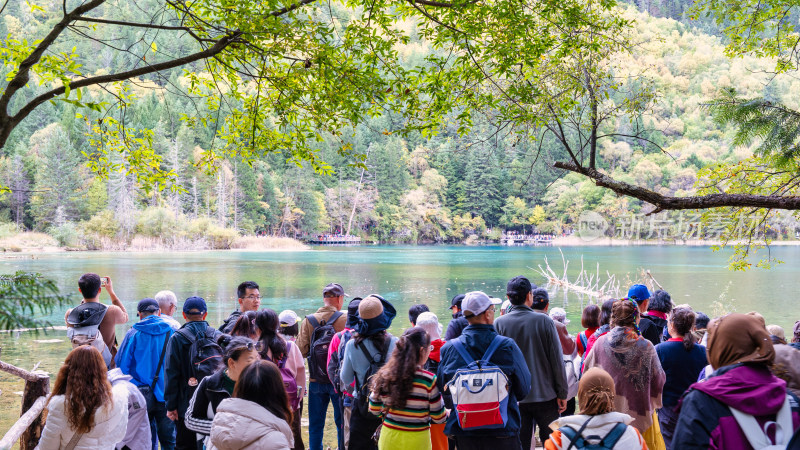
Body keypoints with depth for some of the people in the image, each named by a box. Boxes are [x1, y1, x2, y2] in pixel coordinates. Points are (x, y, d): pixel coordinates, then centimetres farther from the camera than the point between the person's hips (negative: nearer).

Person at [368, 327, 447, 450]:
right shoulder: (429, 380, -18)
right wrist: (450, 413, 12)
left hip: (389, 439, 3)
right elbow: (439, 418, -9)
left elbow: (374, 409, 3)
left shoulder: (384, 375, -8)